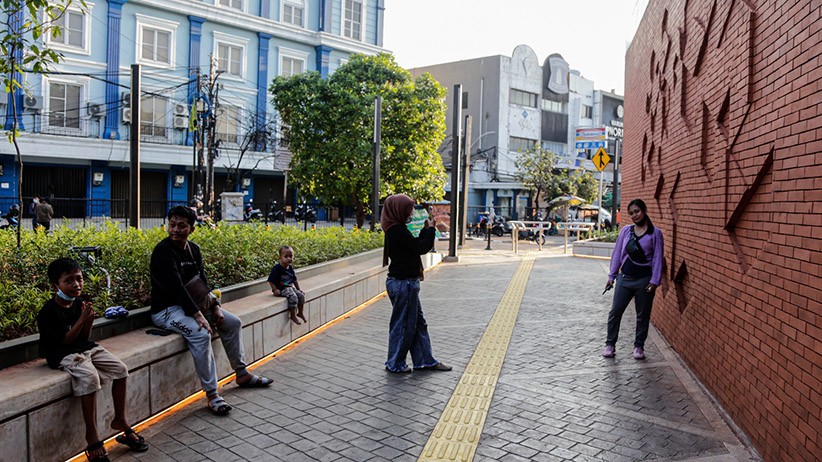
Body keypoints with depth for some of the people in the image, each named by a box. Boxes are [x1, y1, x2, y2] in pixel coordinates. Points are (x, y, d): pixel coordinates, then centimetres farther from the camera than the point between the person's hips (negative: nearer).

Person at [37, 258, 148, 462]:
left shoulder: (79, 303, 5)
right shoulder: (49, 311, -15)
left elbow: (84, 337, 9)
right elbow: (65, 340, -16)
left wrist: (89, 320, -9)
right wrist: (82, 319, -22)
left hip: (86, 348, 7)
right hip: (64, 355, -7)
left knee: (120, 369, -7)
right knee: (90, 377, -33)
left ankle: (120, 419, 9)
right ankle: (92, 434, -22)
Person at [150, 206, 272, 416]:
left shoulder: (194, 249, 7)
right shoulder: (163, 251, -18)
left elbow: (202, 281, 11)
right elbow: (176, 287, -26)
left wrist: (215, 307, -2)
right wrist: (197, 315, -32)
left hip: (190, 303, 9)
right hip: (166, 310, -9)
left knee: (233, 322, 7)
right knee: (201, 334, -34)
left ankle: (242, 373, 19)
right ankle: (211, 394, -28)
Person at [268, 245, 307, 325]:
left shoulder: (290, 268, 6)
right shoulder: (277, 268, -17)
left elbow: (294, 280, 17)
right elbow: (270, 280, -15)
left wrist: (298, 289, 18)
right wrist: (275, 290, -20)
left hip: (290, 287, 8)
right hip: (281, 289, -8)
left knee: (301, 295, -2)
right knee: (293, 297, -26)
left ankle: (300, 313, 16)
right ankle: (293, 316, -14)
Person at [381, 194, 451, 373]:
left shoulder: (397, 229, 12)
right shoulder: (397, 231, -19)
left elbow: (416, 244, 18)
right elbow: (421, 247, -18)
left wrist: (426, 229, 9)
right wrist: (430, 229, -5)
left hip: (407, 282, 11)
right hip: (403, 283, -11)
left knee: (418, 323, 16)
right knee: (403, 324, 2)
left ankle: (426, 360, 26)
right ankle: (395, 364, 15)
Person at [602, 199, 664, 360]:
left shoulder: (655, 233, -4)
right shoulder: (626, 231, 4)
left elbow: (658, 258, -5)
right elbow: (617, 253, 7)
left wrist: (654, 281, -10)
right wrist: (611, 275, 5)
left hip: (644, 280, -2)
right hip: (625, 278, 3)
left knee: (643, 315, 9)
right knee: (615, 312, 3)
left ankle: (639, 346, 23)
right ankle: (610, 344, 15)